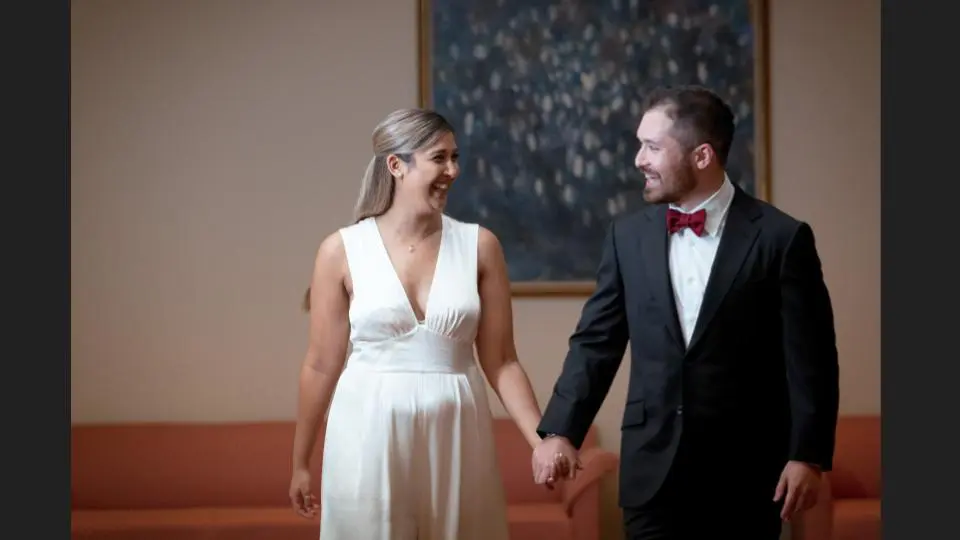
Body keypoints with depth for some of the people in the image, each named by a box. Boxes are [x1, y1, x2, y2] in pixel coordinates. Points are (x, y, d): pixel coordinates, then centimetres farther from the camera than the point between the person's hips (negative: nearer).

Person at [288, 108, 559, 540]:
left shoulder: (479, 246, 1)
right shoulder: (342, 250, -2)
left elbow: (500, 361, 3)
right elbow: (321, 365, 3)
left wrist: (543, 442, -7)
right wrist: (301, 463, 7)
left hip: (455, 438, 2)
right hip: (370, 436, -1)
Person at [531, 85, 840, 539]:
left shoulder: (781, 237, -4)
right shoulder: (628, 235, 6)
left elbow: (809, 358, -5)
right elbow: (596, 342, 7)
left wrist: (808, 455, -11)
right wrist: (560, 431, -5)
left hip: (746, 469, -2)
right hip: (653, 467, 2)